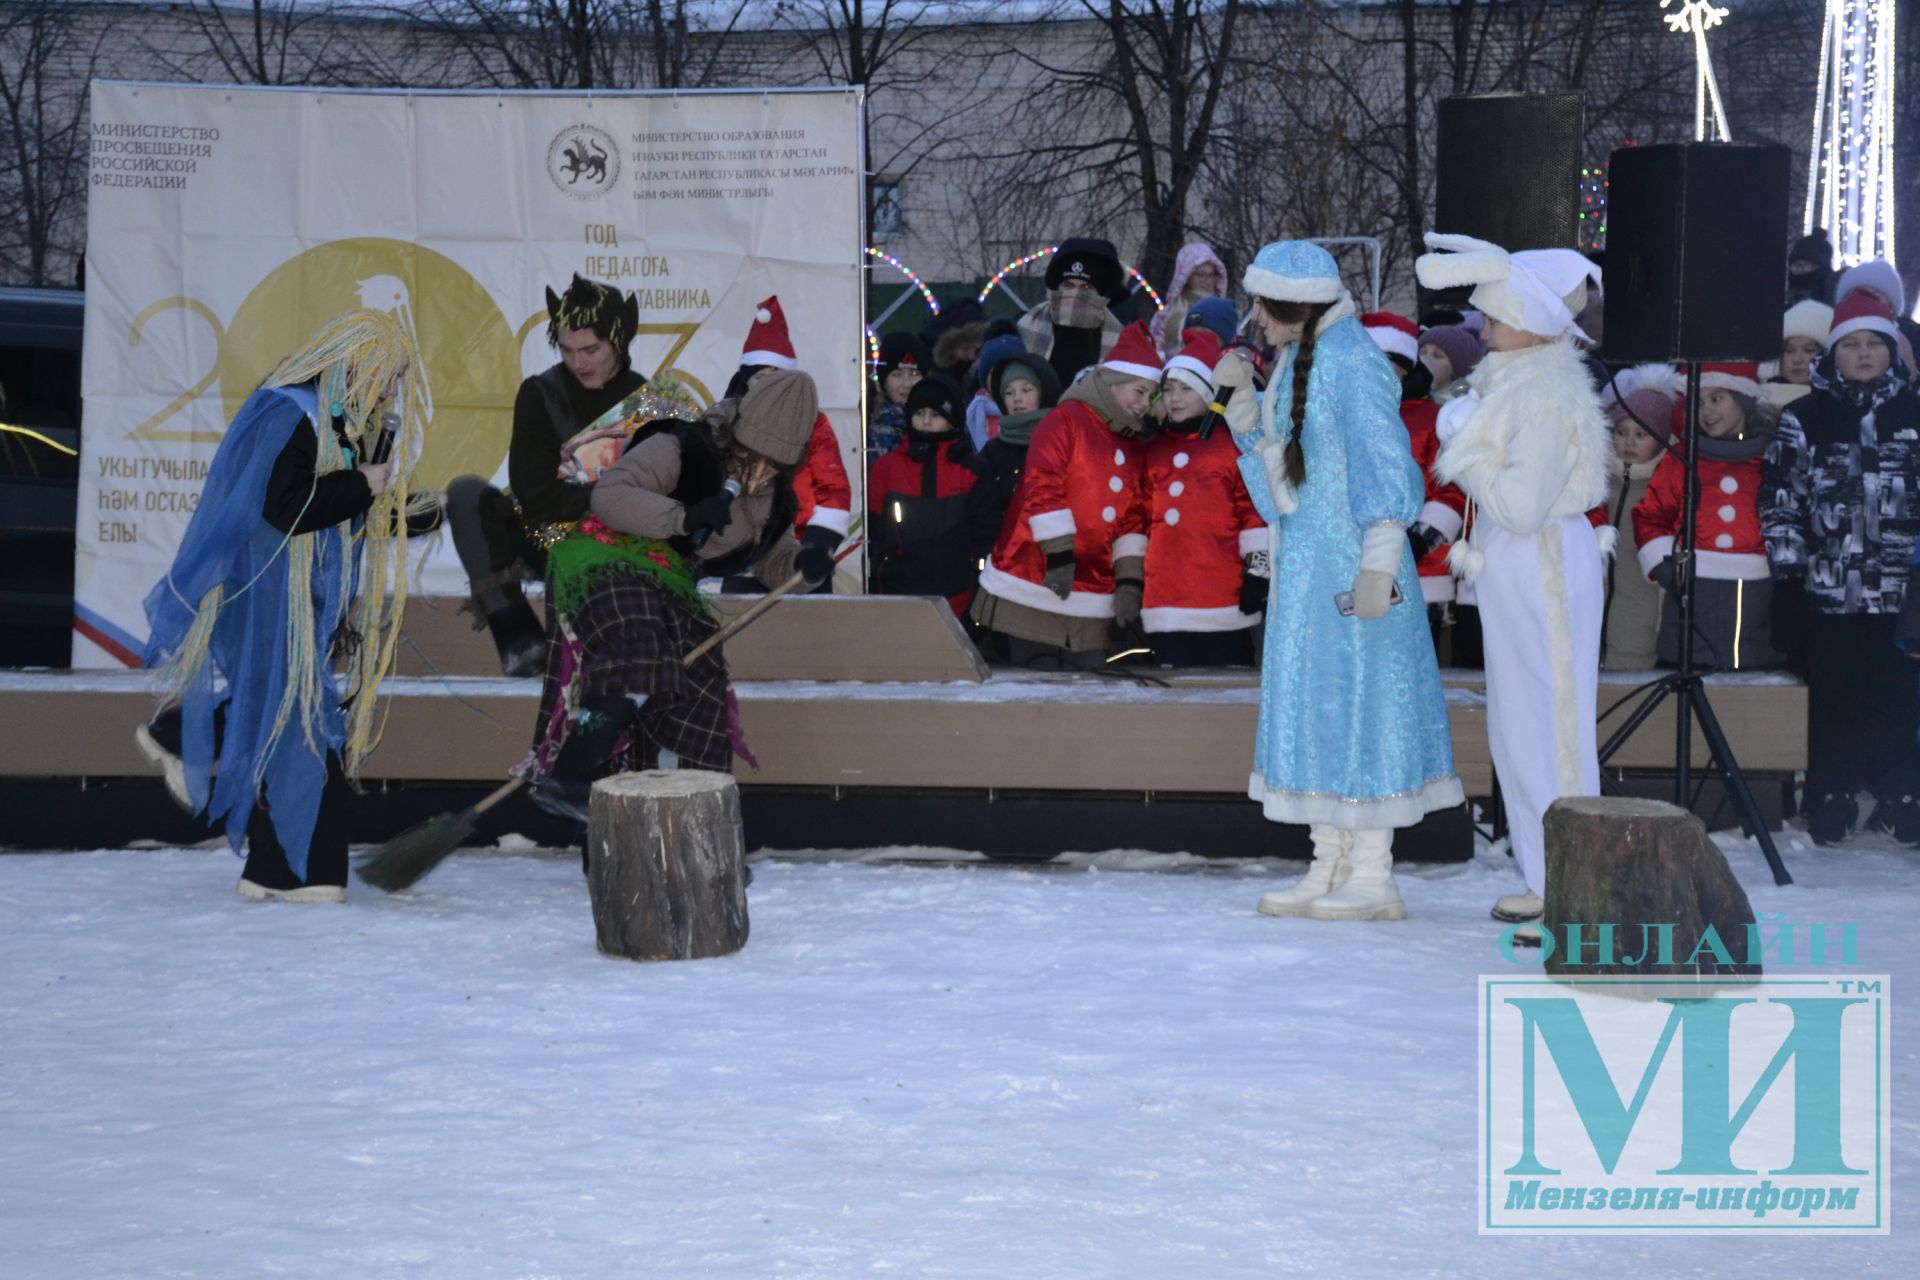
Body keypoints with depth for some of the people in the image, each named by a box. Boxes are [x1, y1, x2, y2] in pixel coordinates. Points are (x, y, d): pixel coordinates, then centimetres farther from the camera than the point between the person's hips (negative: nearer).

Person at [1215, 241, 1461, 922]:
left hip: (1347, 561, -10)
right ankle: (1330, 867, 18)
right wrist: (1241, 396, 5)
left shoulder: (1349, 360, -15)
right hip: (1305, 560, 10)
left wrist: (1377, 568, -23)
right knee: (1314, 707, 11)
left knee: (1353, 698, -6)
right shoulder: (1295, 360, 13)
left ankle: (1373, 879, -1)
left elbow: (1384, 466, -19)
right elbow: (1272, 452, 22)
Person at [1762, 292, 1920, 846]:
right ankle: (1833, 800, 12)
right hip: (1827, 588, -1)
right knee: (1835, 697, 3)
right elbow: (1779, 502, 2)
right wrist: (1788, 576, -3)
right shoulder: (1803, 420, 4)